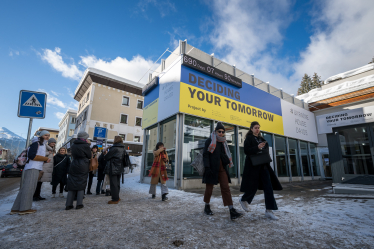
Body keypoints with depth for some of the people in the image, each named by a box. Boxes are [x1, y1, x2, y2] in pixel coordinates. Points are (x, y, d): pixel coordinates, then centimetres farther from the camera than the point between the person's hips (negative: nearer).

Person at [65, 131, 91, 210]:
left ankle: (69, 204, 9)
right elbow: (89, 156, -1)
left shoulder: (73, 145, 7)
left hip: (73, 166, 5)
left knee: (71, 185, 8)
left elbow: (73, 155, 16)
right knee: (81, 185, 3)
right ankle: (79, 204, 2)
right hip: (83, 167, -5)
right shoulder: (85, 145, -10)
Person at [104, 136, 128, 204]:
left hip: (113, 169, -8)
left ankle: (115, 199, 5)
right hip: (120, 168, 8)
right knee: (117, 183, 16)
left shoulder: (114, 148, -16)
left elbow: (106, 157, -8)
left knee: (113, 184, 0)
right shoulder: (123, 149, 7)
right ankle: (117, 197, 26)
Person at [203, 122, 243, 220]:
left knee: (225, 188, -3)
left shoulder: (223, 142, 13)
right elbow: (205, 154, -10)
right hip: (212, 168, -4)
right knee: (209, 188, 7)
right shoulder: (209, 141, -4)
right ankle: (207, 207, 28)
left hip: (222, 168, 5)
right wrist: (207, 167, -18)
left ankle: (232, 211, -5)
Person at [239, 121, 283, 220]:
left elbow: (266, 150, 20)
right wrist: (257, 147, -25)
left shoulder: (261, 139, 17)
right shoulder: (249, 138, -3)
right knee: (253, 186, 1)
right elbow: (246, 151, -14)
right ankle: (243, 200, 28)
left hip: (263, 165, 6)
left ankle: (269, 211, 5)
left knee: (268, 186, 0)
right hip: (253, 165, -6)